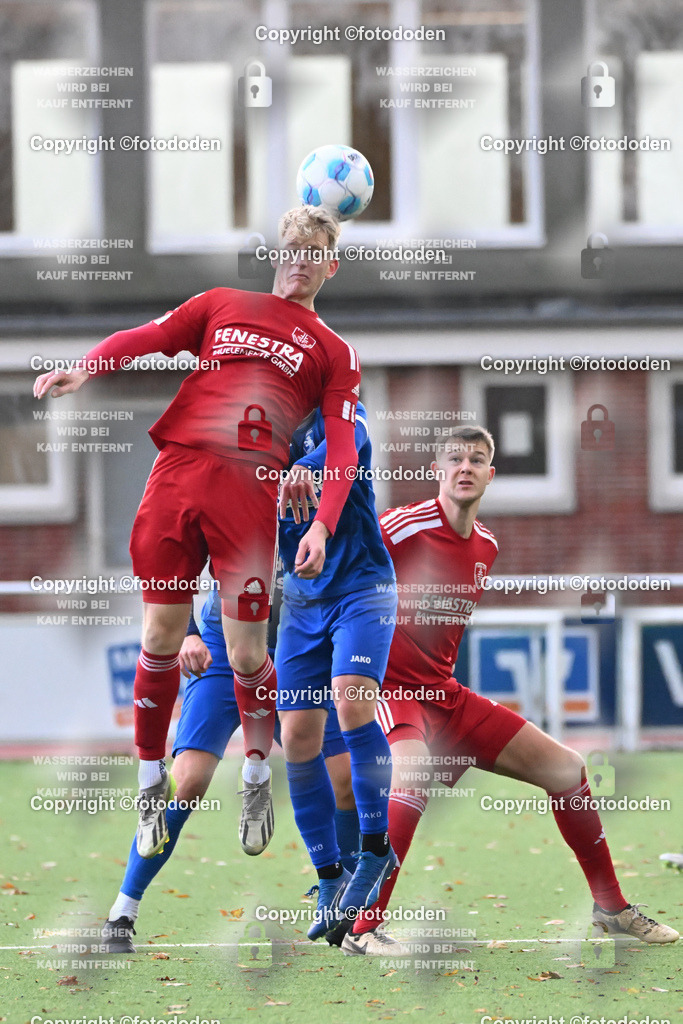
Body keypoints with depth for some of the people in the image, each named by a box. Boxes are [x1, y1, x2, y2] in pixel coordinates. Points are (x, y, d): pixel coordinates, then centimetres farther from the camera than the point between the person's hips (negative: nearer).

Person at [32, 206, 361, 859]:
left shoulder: (334, 353, 17)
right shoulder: (223, 304, 24)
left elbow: (341, 449, 7)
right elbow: (146, 338, 14)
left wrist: (322, 525, -9)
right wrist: (87, 367, -7)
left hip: (250, 487, -1)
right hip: (177, 469, 1)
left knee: (245, 652, -6)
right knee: (161, 638, -1)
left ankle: (257, 779, 17)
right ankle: (151, 782, 14)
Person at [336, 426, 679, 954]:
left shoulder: (486, 545, 8)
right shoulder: (404, 528, -16)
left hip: (446, 694, 8)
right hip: (389, 690, -8)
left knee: (566, 769, 7)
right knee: (412, 773, -39)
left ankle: (611, 909, 23)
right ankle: (360, 929, -31)